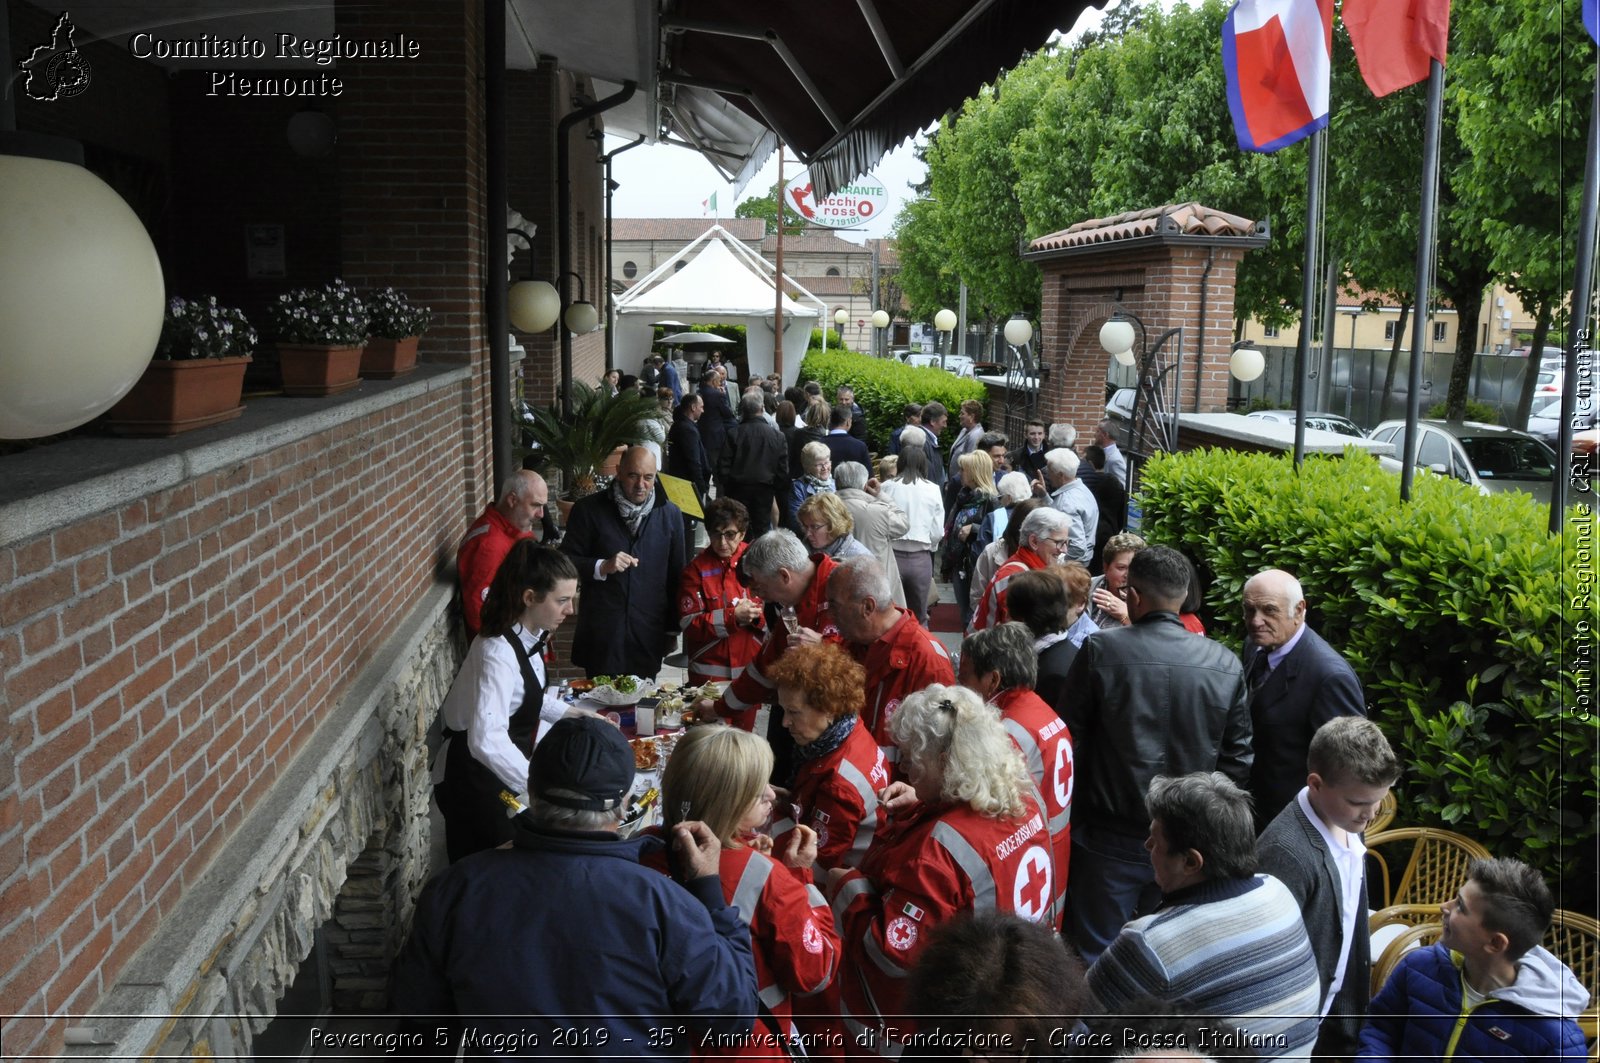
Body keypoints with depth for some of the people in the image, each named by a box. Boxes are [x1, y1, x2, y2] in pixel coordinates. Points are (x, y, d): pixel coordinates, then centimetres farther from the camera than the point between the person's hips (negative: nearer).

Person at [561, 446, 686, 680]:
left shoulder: (670, 515, 8)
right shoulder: (589, 509, 0)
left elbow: (676, 576, 11)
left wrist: (672, 629, 12)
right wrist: (602, 567, -16)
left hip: (648, 634, 2)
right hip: (601, 634, -1)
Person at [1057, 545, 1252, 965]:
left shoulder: (1100, 650, -14)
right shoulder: (1227, 666, -6)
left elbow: (1069, 739, -7)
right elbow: (1238, 762, 0)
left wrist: (1070, 807, 9)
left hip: (1110, 840, -3)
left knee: (1096, 958, 11)